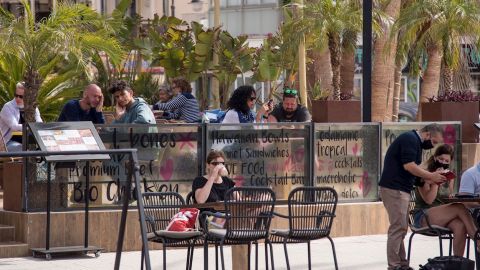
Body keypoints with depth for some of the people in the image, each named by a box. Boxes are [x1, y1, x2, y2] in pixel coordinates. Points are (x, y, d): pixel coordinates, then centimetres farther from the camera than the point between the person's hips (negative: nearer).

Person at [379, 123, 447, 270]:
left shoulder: (414, 142, 20)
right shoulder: (410, 139, -13)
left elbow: (413, 168, 23)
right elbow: (408, 165, -20)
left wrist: (429, 179, 8)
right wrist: (431, 176, -12)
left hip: (401, 190, 11)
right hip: (394, 190, -11)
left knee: (400, 228, 11)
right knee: (398, 227, -11)